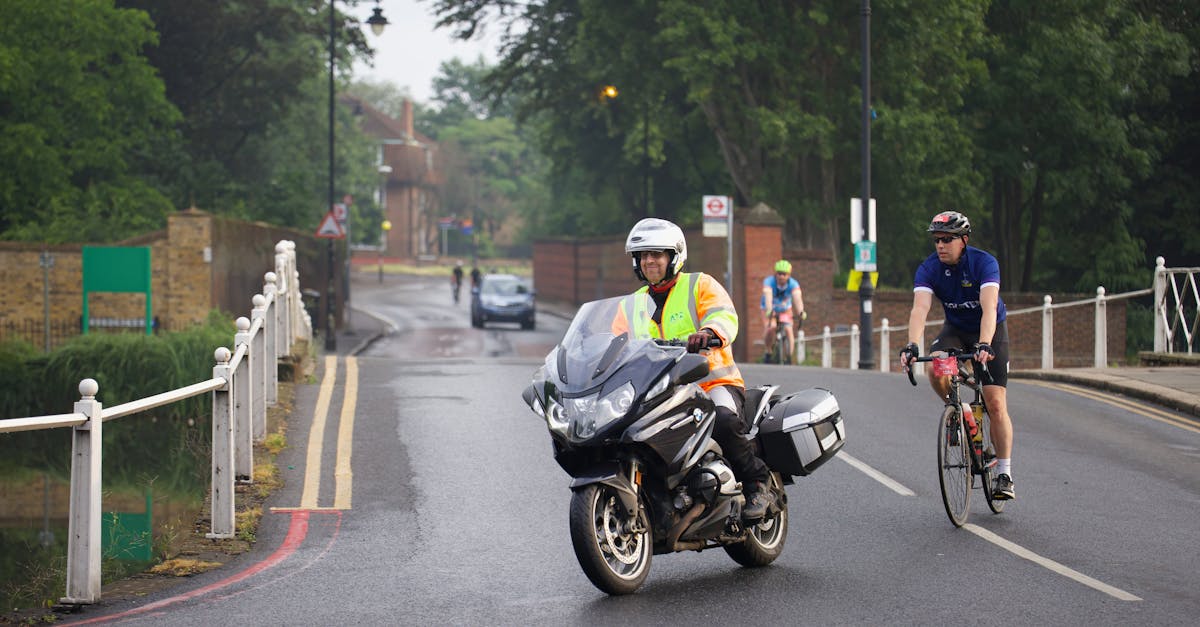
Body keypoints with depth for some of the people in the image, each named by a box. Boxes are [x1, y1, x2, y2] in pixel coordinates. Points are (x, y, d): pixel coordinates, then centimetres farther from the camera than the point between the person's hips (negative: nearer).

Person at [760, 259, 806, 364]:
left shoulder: (793, 284, -26)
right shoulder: (769, 282, -30)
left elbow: (797, 298, -41)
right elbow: (768, 297, -45)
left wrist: (800, 313, -58)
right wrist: (769, 311, -62)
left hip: (785, 309, 2)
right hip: (769, 309, -2)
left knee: (789, 330, -17)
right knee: (770, 328, -27)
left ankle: (790, 358, -5)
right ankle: (768, 352, -8)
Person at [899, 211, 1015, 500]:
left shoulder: (984, 263, -26)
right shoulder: (929, 269, -18)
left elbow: (989, 308, -38)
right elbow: (920, 308, -32)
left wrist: (984, 345, -54)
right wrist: (912, 345, -49)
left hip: (990, 331, -3)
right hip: (955, 329, 3)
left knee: (996, 404, -11)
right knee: (935, 370, -30)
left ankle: (1004, 474, -2)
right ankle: (960, 413, 1)